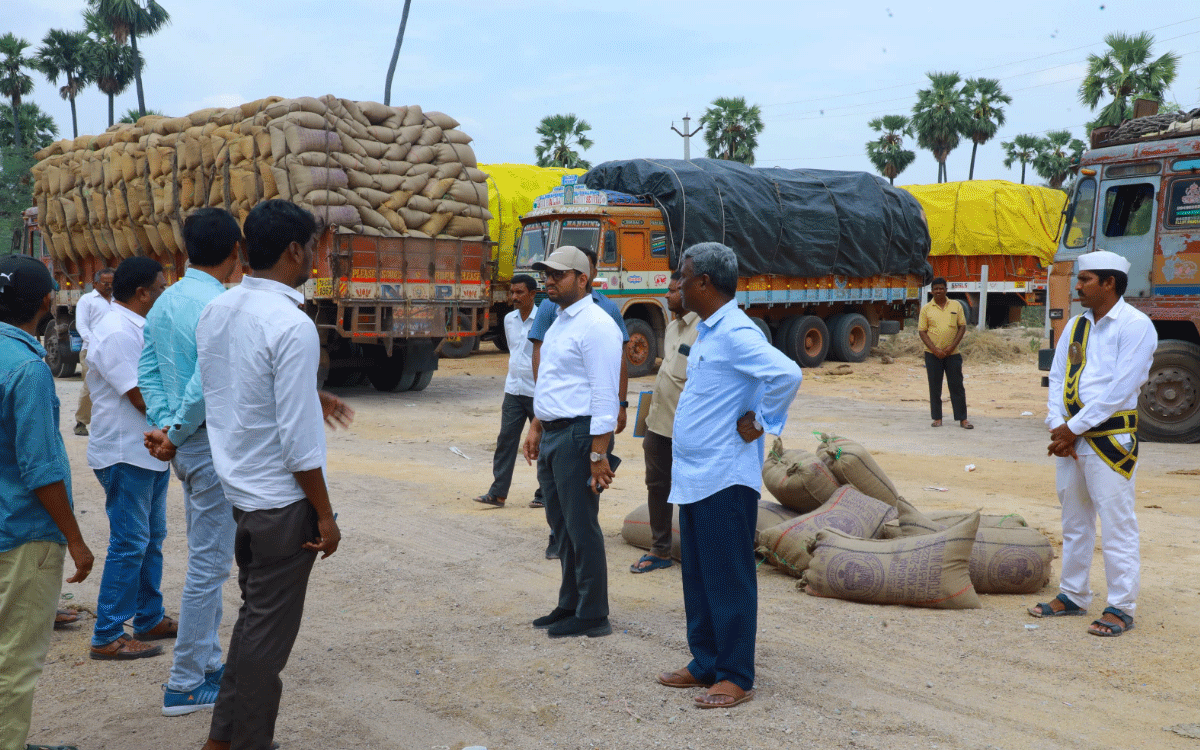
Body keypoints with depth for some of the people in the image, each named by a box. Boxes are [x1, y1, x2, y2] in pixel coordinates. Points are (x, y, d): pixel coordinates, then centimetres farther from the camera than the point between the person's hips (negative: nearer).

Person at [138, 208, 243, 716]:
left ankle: (208, 664, 31)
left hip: (186, 448, 9)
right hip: (214, 448, -9)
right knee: (209, 566, 0)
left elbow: (147, 371, 8)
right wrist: (175, 435, -12)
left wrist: (164, 425, 1)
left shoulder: (164, 303, 8)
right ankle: (185, 685, 10)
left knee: (205, 560, 20)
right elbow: (206, 385, -25)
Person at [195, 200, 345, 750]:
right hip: (282, 499, -8)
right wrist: (325, 516, -12)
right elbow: (298, 441, -21)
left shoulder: (215, 312, 3)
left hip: (236, 489, 8)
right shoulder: (293, 326, -21)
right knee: (269, 630, 5)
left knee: (254, 616, 21)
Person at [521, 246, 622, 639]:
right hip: (552, 436, 10)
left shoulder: (595, 326, -15)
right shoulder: (559, 322, 16)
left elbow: (604, 394, -20)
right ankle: (569, 605, 28)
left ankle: (592, 615, 8)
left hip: (577, 436, -10)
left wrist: (598, 454, -23)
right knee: (560, 525, 16)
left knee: (582, 528, -2)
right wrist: (537, 427, 20)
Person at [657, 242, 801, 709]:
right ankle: (705, 664, 27)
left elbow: (786, 374, -30)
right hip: (693, 478, 10)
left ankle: (736, 677, 8)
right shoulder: (706, 332, 14)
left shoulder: (735, 333, -17)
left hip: (724, 479, -10)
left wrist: (758, 421, -18)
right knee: (697, 578, 16)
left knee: (728, 580, -1)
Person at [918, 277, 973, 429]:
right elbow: (922, 331, 0)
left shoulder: (956, 305, 5)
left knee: (957, 386, 0)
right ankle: (937, 418, 11)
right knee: (934, 388, 3)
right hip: (933, 354, 0)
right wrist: (935, 349, -11)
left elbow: (962, 327, 4)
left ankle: (963, 419, 4)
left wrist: (952, 346, -8)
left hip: (952, 353, 0)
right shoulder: (926, 309, 2)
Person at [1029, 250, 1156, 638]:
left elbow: (1120, 388, -16)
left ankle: (1121, 609, 5)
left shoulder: (1135, 326, -10)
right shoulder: (1076, 325, 13)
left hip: (1111, 439, -8)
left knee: (1117, 524, -3)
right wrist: (1057, 427, -3)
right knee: (1074, 521, 15)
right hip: (1071, 438, 8)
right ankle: (1072, 596, 26)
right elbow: (1057, 376, 11)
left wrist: (1074, 429, -14)